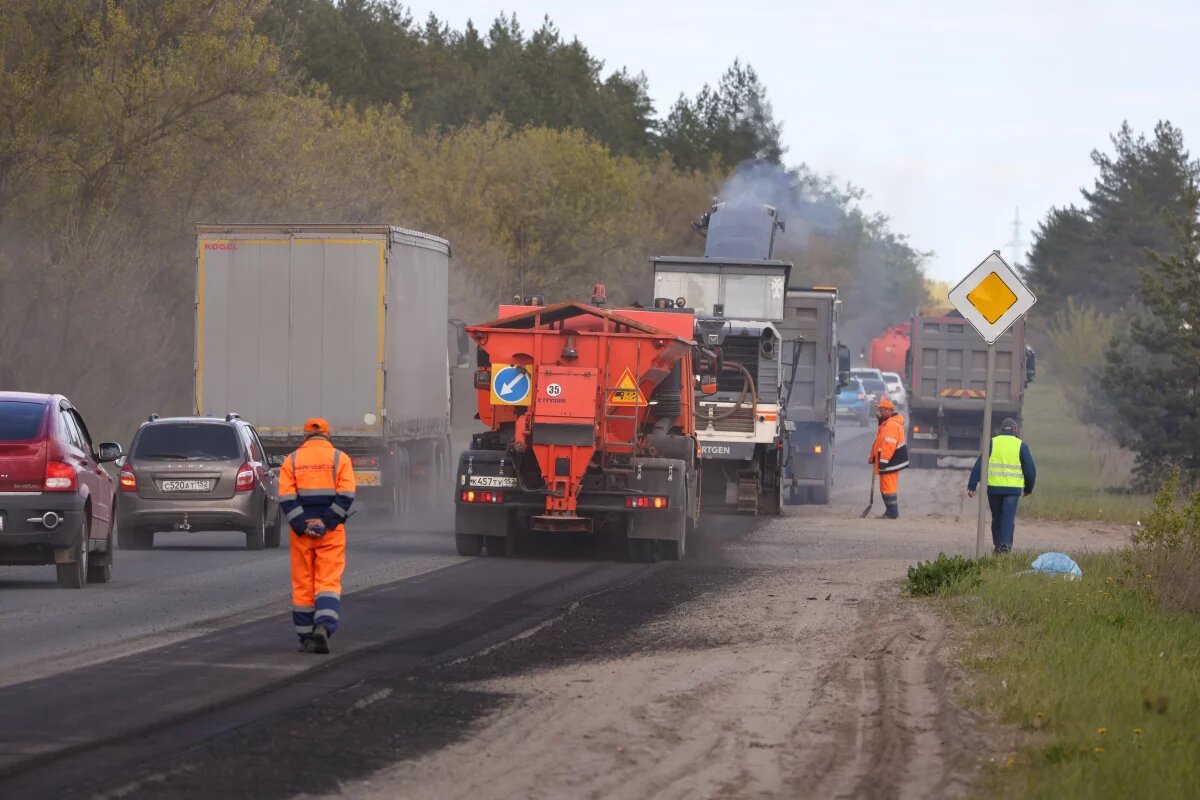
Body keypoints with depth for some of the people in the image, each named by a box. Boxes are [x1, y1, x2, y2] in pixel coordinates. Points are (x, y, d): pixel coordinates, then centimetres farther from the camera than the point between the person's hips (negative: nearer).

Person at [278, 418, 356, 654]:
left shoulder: (292, 461, 7)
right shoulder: (340, 459, 4)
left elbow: (286, 498, -3)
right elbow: (346, 495, -7)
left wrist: (302, 526, -8)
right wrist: (326, 523, -9)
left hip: (301, 530, 1)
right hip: (331, 531, -1)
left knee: (302, 584, 8)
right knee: (329, 581, -3)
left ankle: (306, 637, 12)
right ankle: (323, 627, -24)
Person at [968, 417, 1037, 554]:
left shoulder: (992, 443, 4)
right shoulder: (1021, 446, 1)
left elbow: (978, 465, -1)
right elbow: (1030, 470, 3)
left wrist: (971, 486, -1)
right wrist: (1029, 488, 17)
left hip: (994, 488, 2)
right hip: (1013, 489, -2)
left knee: (996, 517, 15)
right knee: (1009, 518, -3)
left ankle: (997, 546, 22)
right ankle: (1005, 545, -17)